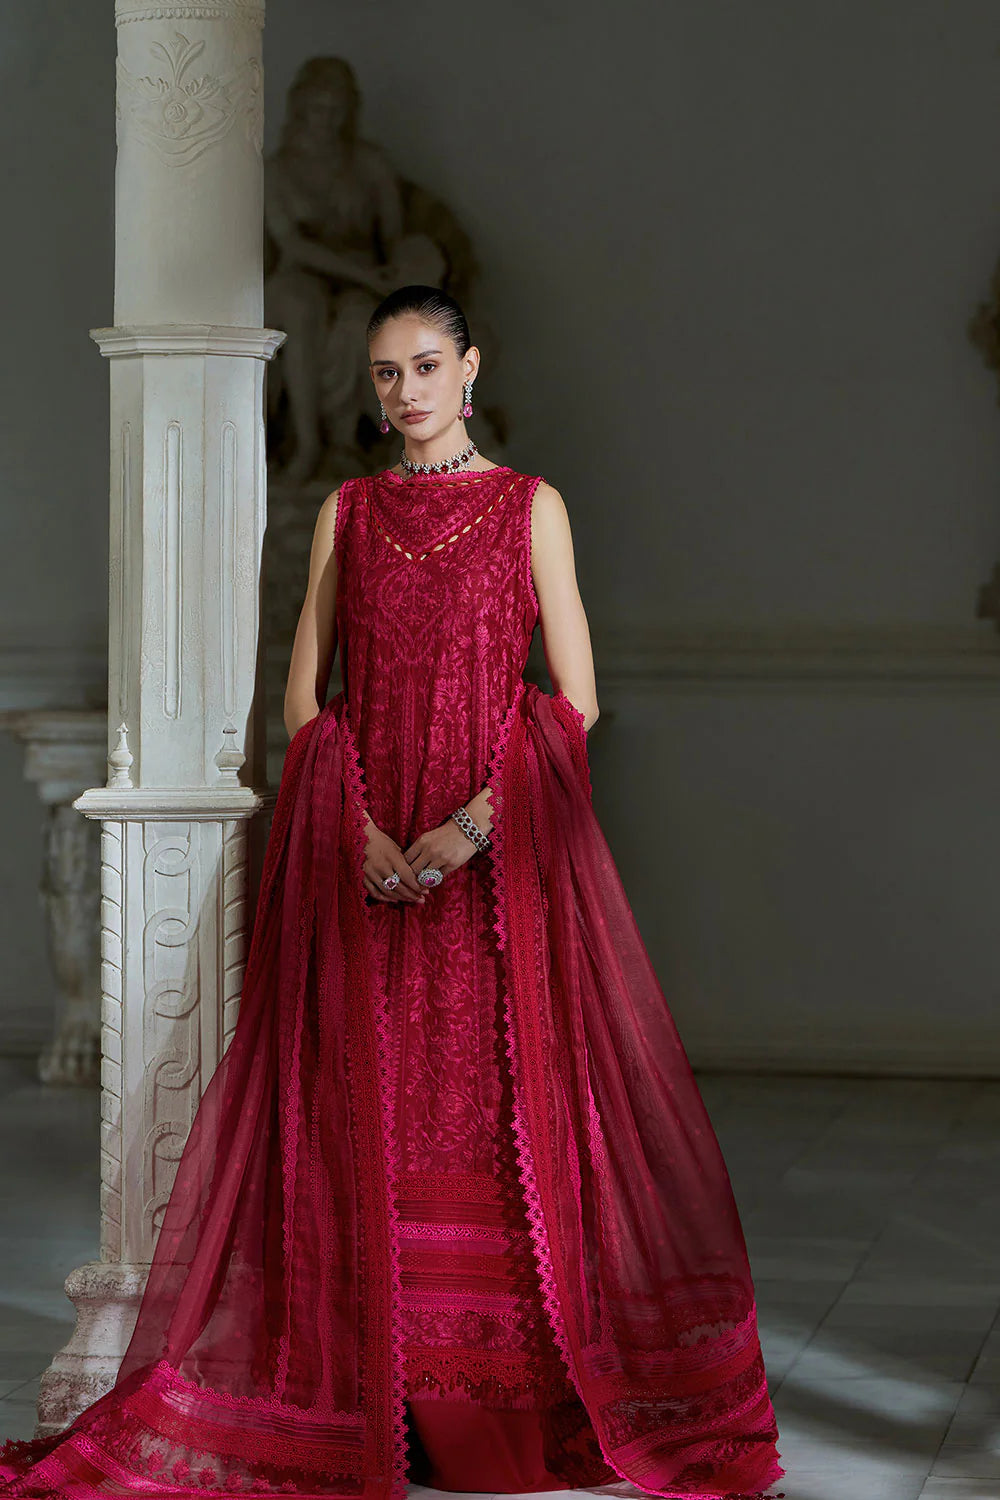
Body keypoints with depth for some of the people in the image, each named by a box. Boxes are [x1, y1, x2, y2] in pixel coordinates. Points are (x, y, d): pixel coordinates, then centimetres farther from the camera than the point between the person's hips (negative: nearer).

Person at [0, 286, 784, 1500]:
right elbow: (304, 691, 8)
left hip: (500, 850, -2)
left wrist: (472, 826, -13)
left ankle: (512, 1398, 4)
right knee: (365, 1115, -1)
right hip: (361, 850, 2)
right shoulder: (345, 512, 11)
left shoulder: (530, 506, 4)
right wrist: (359, 832, -8)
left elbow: (575, 701, -2)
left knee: (509, 1109, -4)